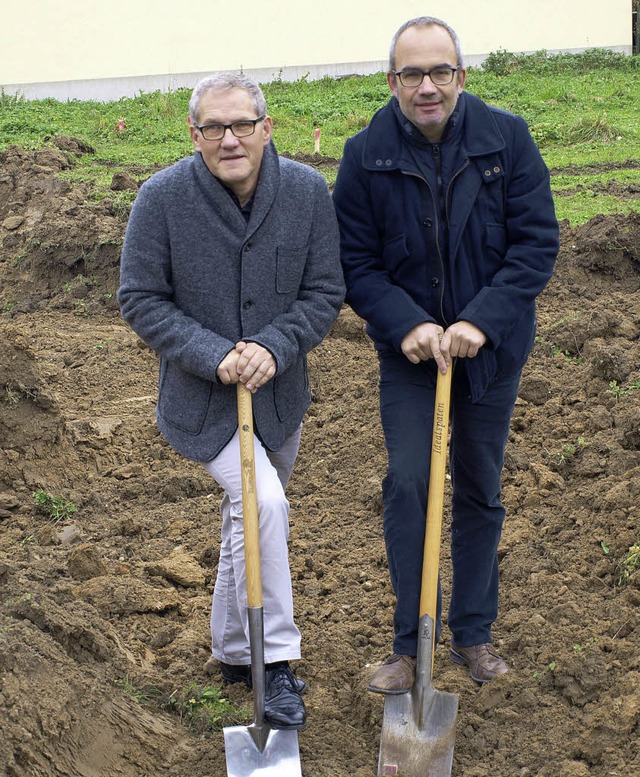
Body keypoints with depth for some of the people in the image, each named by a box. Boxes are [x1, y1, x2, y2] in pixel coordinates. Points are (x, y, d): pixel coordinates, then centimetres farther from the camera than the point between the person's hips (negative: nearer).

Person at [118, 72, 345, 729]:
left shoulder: (307, 191, -11)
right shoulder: (161, 198, -18)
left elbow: (325, 291, -5)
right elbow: (140, 301, -11)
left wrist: (273, 347, -21)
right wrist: (214, 355, -23)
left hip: (279, 391, 4)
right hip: (201, 395, -4)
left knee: (249, 518, 18)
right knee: (262, 504, -22)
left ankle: (232, 650, 39)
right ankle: (278, 662, -8)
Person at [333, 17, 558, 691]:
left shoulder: (506, 138, -10)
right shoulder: (366, 155, -9)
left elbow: (536, 241, -11)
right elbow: (355, 263, -6)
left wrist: (481, 321, -22)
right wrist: (407, 324, -22)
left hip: (491, 350, 1)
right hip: (410, 351, -1)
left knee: (480, 490, 12)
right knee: (407, 485, -7)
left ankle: (474, 633, 27)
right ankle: (411, 643, 7)